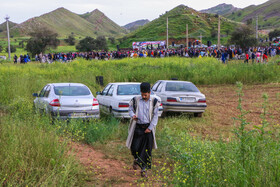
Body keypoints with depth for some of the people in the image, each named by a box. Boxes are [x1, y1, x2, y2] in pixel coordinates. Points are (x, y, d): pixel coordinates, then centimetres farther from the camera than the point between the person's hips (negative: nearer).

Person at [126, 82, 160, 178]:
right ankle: (136, 159, 32)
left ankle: (144, 170, 12)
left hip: (148, 128, 0)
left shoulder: (154, 101, -1)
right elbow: (130, 109, 13)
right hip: (138, 127, 0)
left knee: (147, 150, 0)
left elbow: (155, 116, 0)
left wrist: (150, 128, -6)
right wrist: (132, 115, -10)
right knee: (135, 147, -3)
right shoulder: (135, 100, 0)